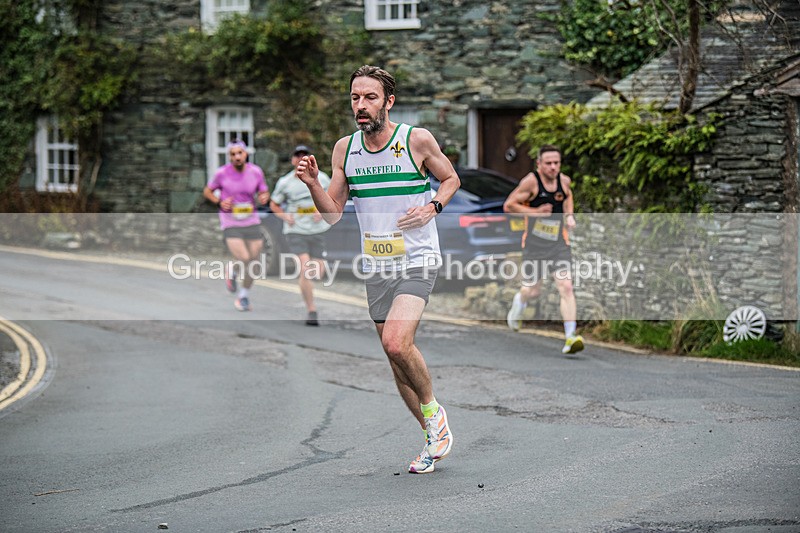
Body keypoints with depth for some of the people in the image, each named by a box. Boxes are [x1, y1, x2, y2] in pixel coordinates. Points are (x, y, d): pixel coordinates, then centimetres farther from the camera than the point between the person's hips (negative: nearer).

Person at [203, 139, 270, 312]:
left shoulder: (256, 171, -2)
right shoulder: (222, 173, -8)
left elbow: (264, 193, 10)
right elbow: (207, 191, 6)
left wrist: (264, 197, -14)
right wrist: (219, 202, -13)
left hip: (252, 222, 3)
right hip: (231, 224, -3)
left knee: (254, 264, 6)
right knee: (244, 260, -19)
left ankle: (244, 296, 30)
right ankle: (231, 270, 18)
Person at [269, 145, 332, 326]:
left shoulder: (321, 178, 2)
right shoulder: (284, 182, -1)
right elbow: (274, 204, 13)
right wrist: (285, 216, -6)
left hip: (317, 231, 2)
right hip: (296, 231, -2)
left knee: (318, 272, 0)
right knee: (305, 268, -18)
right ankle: (311, 311, -14)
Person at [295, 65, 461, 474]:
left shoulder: (418, 140, -8)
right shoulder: (345, 149, 3)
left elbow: (450, 179, 8)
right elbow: (333, 213, 5)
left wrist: (432, 207, -11)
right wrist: (313, 183, -13)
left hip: (417, 261, -5)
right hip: (375, 267, 5)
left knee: (397, 343, -24)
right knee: (396, 358, 7)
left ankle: (433, 410, 1)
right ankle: (434, 438, 22)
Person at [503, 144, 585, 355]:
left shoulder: (564, 180, 2)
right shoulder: (531, 181, -13)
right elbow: (508, 205, -11)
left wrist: (569, 215, 7)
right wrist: (534, 212, -21)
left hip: (559, 243, 3)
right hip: (534, 243, -3)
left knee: (566, 287, -14)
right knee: (533, 291, 9)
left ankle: (570, 337, -18)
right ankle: (519, 300, 48)